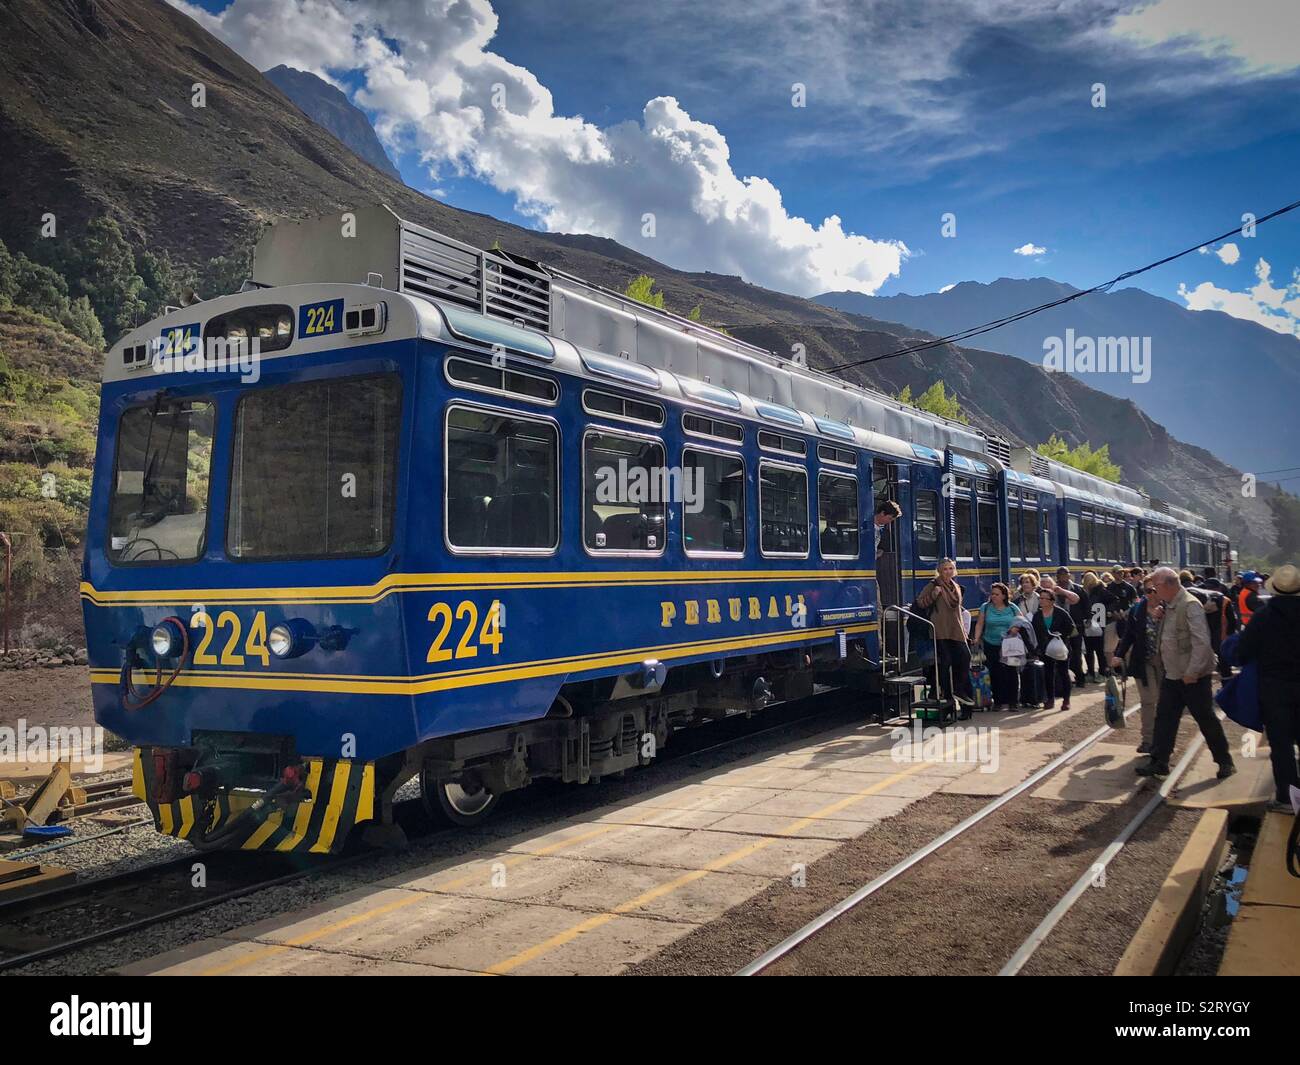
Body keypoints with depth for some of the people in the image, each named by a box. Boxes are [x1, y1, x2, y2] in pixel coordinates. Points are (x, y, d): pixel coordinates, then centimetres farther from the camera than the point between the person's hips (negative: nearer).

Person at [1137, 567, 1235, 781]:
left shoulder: (1190, 605, -19)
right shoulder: (1169, 605, 10)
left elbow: (1201, 641, -24)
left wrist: (1192, 672, -23)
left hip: (1193, 676, -8)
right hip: (1172, 674, 8)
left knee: (1206, 719, 4)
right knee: (1164, 717, 8)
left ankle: (1225, 762, 20)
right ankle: (1159, 762, 14)